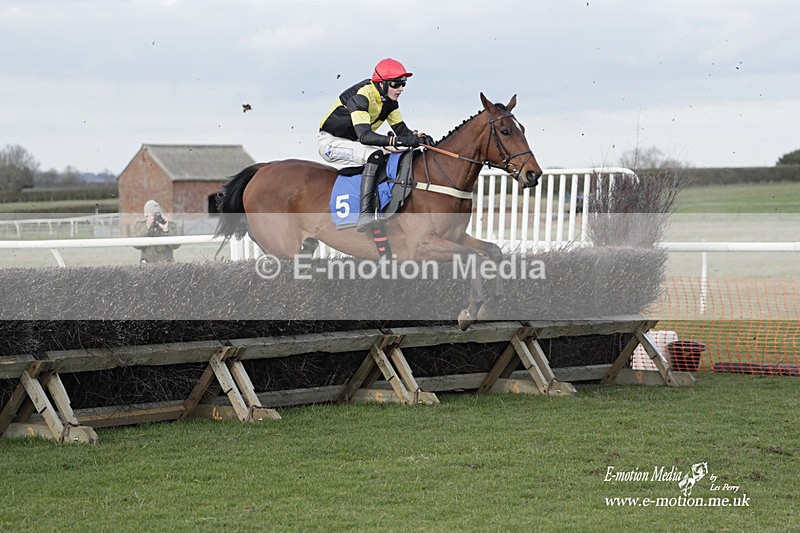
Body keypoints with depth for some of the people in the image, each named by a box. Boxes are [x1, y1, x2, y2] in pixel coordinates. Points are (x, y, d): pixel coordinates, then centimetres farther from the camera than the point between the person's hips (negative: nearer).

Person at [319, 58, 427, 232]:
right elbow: (364, 135, -39)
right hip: (331, 142, -9)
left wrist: (416, 137, -22)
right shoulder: (361, 96, -28)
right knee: (375, 154, -34)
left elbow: (401, 129, 1)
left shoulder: (389, 100, -2)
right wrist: (395, 141, -50)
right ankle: (365, 214, -43)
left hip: (353, 144, 9)